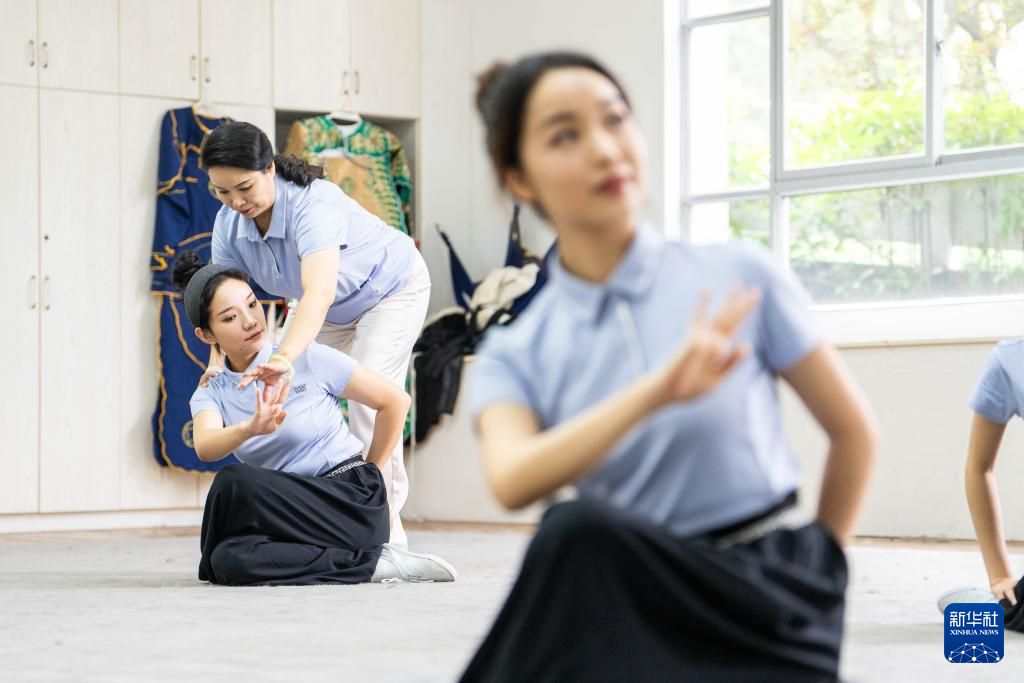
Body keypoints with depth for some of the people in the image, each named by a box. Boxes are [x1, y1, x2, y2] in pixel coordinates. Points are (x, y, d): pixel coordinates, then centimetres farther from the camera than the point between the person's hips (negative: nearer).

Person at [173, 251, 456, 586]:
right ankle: (372, 564, -14)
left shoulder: (308, 359, -6)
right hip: (292, 513, 4)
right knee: (228, 561, -30)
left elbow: (395, 400, 2)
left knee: (234, 482, -30)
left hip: (352, 504, -4)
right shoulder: (211, 395, 5)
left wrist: (368, 476, 7)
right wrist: (250, 429, -41)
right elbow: (205, 446, -19)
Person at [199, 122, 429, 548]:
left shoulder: (313, 205, -42)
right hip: (335, 311, 7)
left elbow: (319, 293, -57)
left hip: (391, 289, -7)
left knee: (368, 401, -19)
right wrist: (218, 358, -40)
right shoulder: (229, 223, -19)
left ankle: (385, 533, -13)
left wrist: (284, 357, -72)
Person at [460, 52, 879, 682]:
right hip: (634, 608, 1)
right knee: (579, 532, -32)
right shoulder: (516, 356, 2)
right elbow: (512, 480, -21)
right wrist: (655, 392, -32)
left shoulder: (739, 278, -2)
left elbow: (854, 431, 10)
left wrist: (817, 574, 15)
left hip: (768, 606, -1)